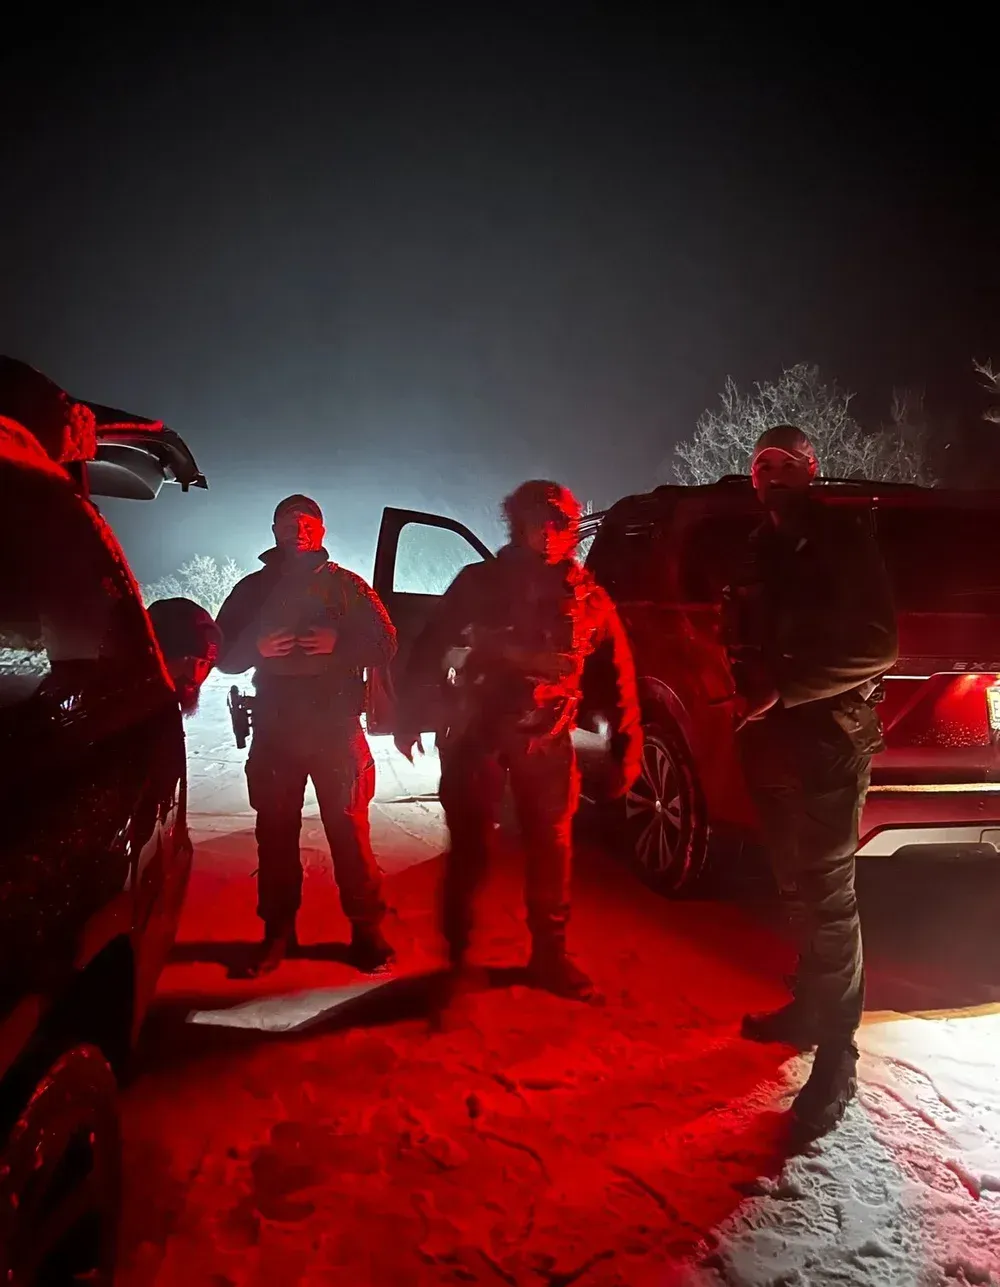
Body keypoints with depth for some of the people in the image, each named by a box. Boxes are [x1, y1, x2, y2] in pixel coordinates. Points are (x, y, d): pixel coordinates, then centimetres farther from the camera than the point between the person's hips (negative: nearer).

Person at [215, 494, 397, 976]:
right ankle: (277, 931, 19)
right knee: (275, 832, 6)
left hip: (336, 727, -2)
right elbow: (223, 654, 11)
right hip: (274, 729, 2)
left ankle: (366, 929, 9)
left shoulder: (344, 584, 6)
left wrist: (339, 644, -16)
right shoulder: (253, 589, 12)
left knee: (349, 829, -2)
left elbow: (384, 642, 2)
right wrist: (256, 648, -11)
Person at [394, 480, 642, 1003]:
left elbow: (617, 676, 5)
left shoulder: (587, 597, 4)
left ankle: (549, 955, 18)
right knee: (470, 845, 1)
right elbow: (430, 647, 1)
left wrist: (625, 749, 1)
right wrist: (408, 714, -4)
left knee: (550, 846, 2)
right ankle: (457, 953, 18)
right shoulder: (481, 581, 1)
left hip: (545, 739, 1)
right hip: (476, 730, -1)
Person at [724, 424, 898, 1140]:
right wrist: (749, 691, 0)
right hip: (774, 744, 7)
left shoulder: (843, 539, -5)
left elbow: (876, 646, -13)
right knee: (797, 890, 16)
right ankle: (809, 1009, 32)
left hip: (830, 743, -7)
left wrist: (783, 688, -19)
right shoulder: (760, 552, 17)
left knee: (828, 898, -5)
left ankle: (836, 1061, 3)